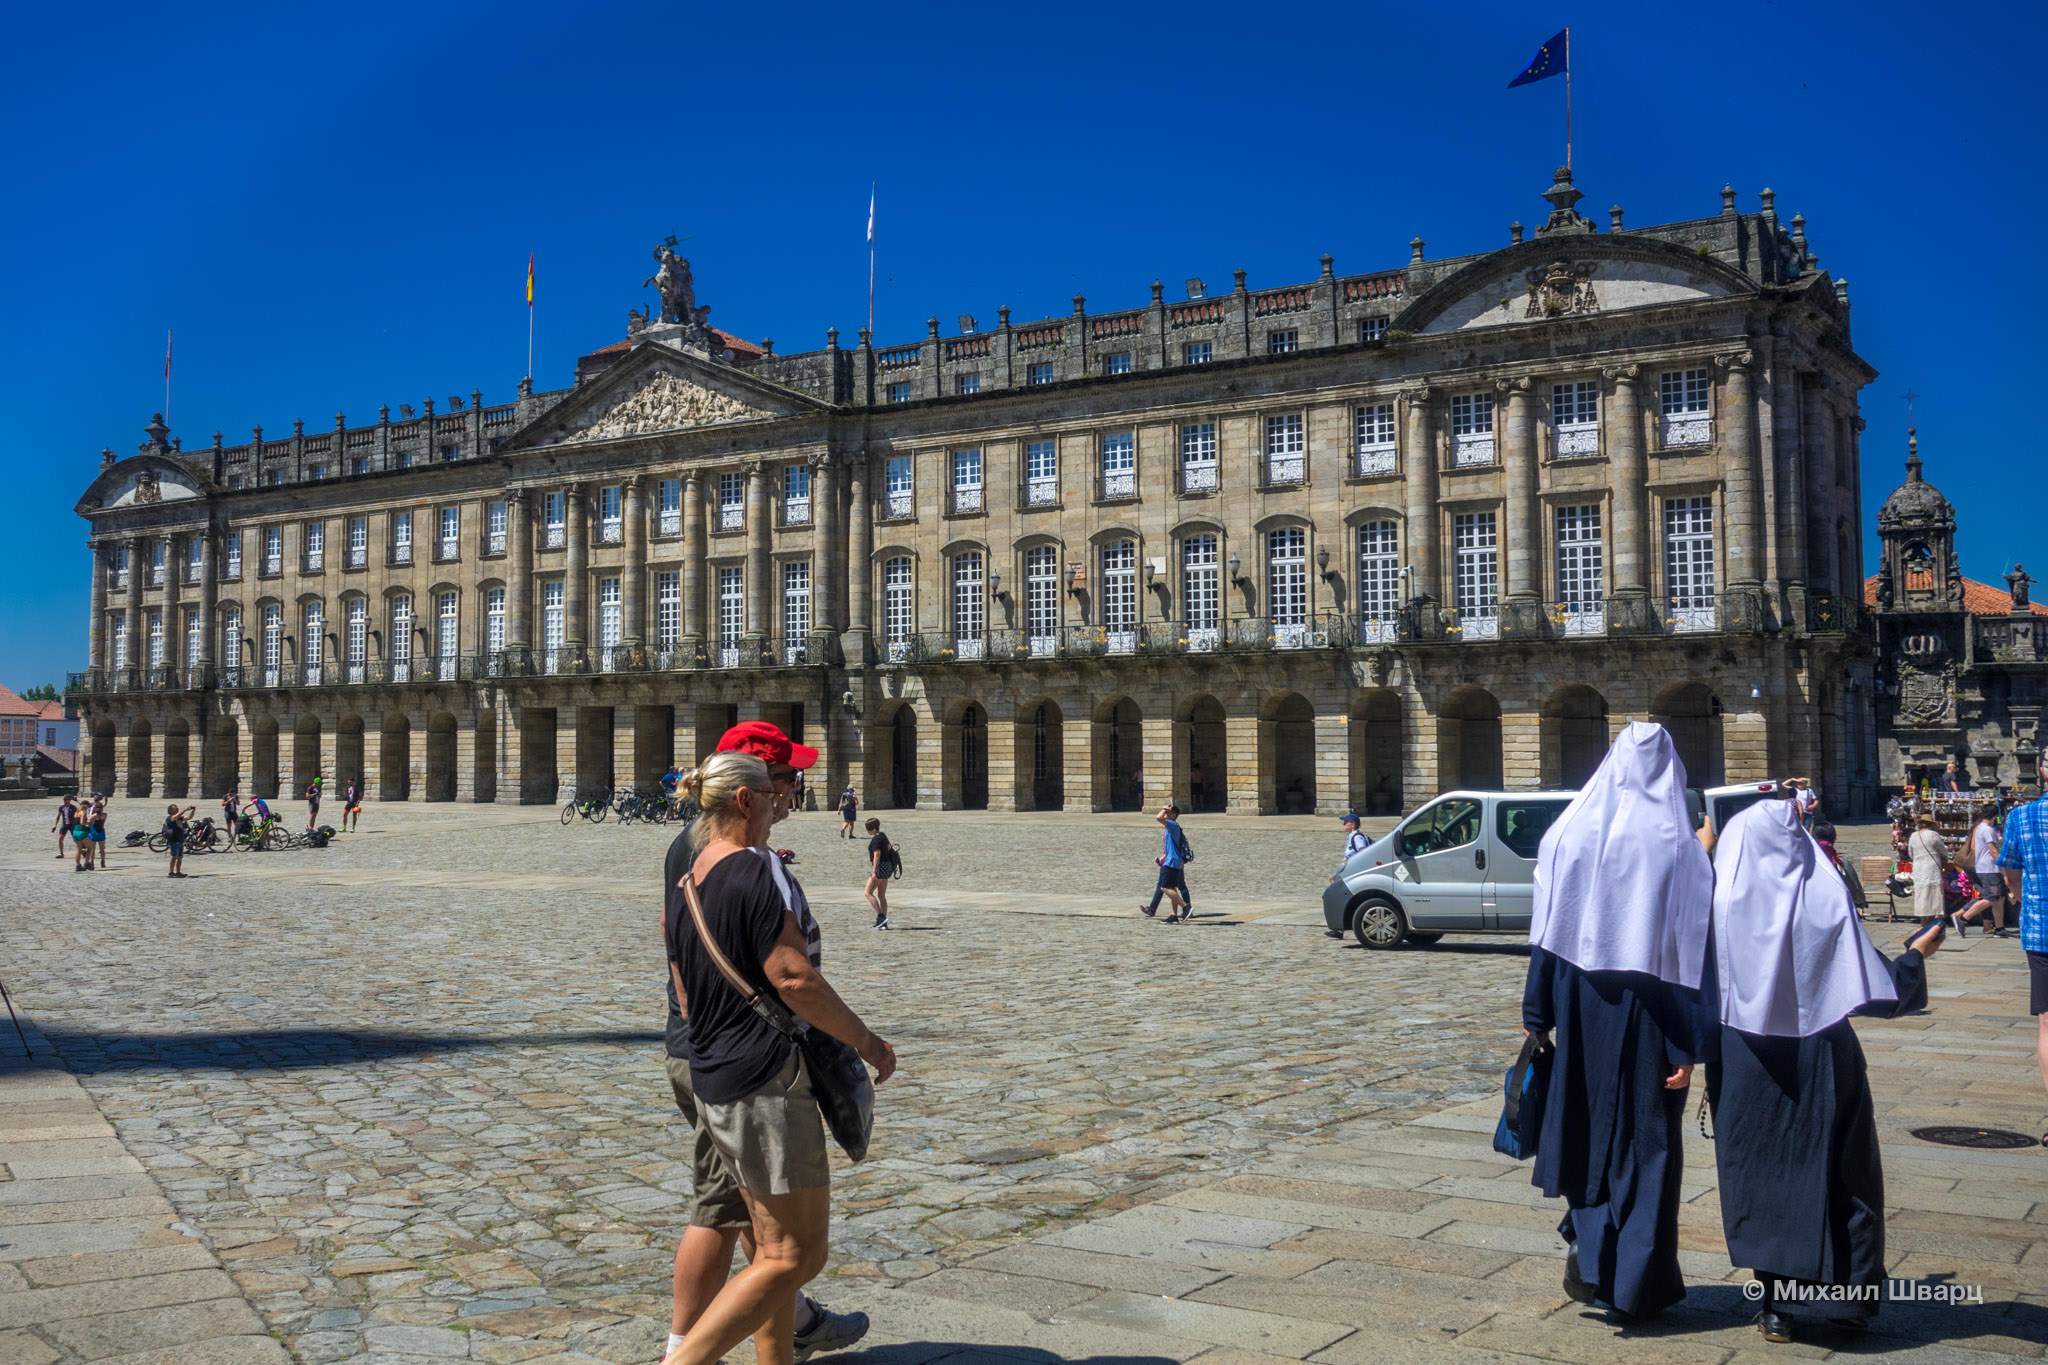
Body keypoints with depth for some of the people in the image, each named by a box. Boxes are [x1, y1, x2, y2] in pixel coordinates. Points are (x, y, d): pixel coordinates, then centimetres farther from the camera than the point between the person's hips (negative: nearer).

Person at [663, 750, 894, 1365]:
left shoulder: (687, 882, 12)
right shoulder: (758, 869, -14)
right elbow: (793, 977, -20)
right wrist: (867, 1041, -10)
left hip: (711, 1083, 10)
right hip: (766, 1082, -10)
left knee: (773, 1248, 17)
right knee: (795, 1255, -4)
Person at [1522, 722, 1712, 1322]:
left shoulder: (1568, 833, -1)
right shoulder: (1679, 846, -8)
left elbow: (1545, 935, -1)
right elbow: (1690, 952, -10)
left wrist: (1537, 1019, 5)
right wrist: (1685, 1048, -7)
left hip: (1581, 1006, 2)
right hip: (1648, 1011, -2)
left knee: (1586, 1125, 18)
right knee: (1646, 1138, 9)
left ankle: (1586, 1246, 10)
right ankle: (1633, 1286, 14)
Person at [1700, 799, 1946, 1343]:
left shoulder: (1718, 902, -7)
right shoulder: (1825, 899, -11)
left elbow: (1701, 994, -4)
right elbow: (1875, 991, -12)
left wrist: (1708, 1063, 6)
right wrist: (1916, 954, 6)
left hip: (1746, 1068, 1)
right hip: (1819, 1064, -1)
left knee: (1760, 1174, 10)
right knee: (1834, 1171, 13)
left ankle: (1776, 1303, 11)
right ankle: (1842, 1293, 19)